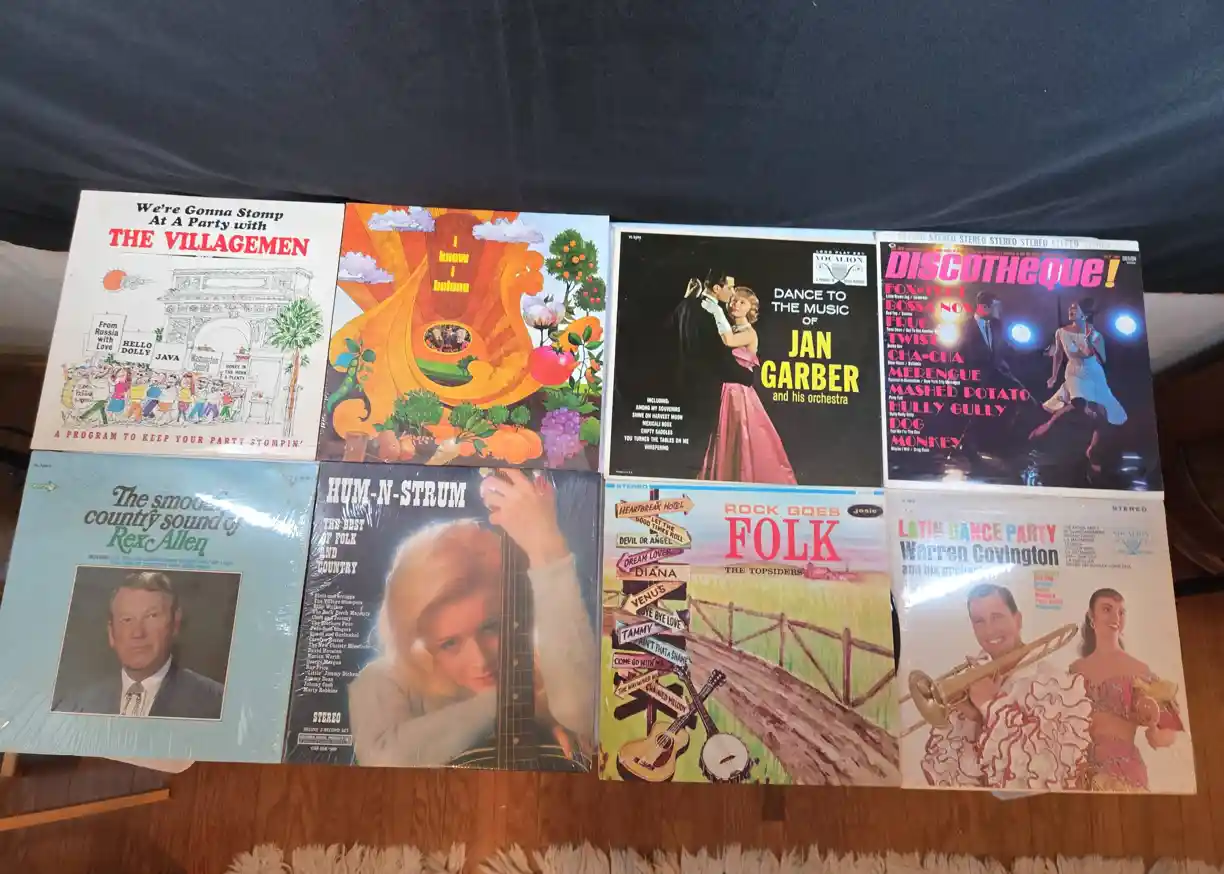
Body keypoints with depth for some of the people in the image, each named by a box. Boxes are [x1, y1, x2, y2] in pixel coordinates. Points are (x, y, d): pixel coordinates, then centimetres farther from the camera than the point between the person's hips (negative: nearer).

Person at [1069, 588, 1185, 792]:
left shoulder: (1139, 670, 0)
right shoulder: (1076, 669, 7)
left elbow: (1169, 731, 1)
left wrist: (1152, 731, -18)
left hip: (1123, 768, -2)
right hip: (1083, 767, 2)